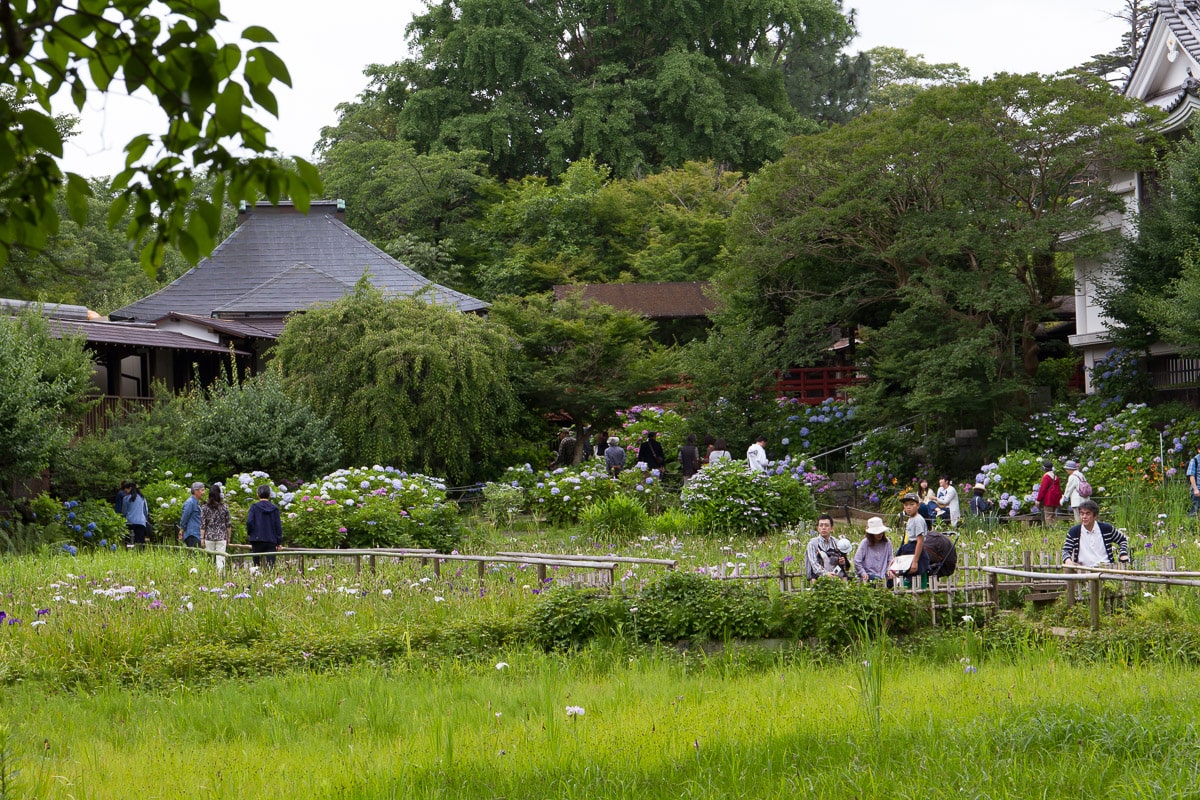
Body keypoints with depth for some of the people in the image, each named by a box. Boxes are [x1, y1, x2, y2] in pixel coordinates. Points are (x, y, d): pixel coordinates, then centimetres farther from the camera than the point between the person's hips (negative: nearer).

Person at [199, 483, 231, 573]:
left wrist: (202, 538, 0)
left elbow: (202, 525, -6)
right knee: (221, 558, 1)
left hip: (209, 537, -1)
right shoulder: (224, 507, -1)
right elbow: (227, 524, 4)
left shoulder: (204, 508, -5)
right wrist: (228, 537, 15)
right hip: (221, 537, 1)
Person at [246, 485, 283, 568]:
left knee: (257, 564, 8)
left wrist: (249, 533, 7)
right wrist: (279, 542, 9)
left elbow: (249, 522, -13)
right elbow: (278, 526, 4)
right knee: (271, 564, -2)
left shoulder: (254, 507, -4)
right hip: (271, 541, 1)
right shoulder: (275, 508, 3)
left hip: (257, 540, -1)